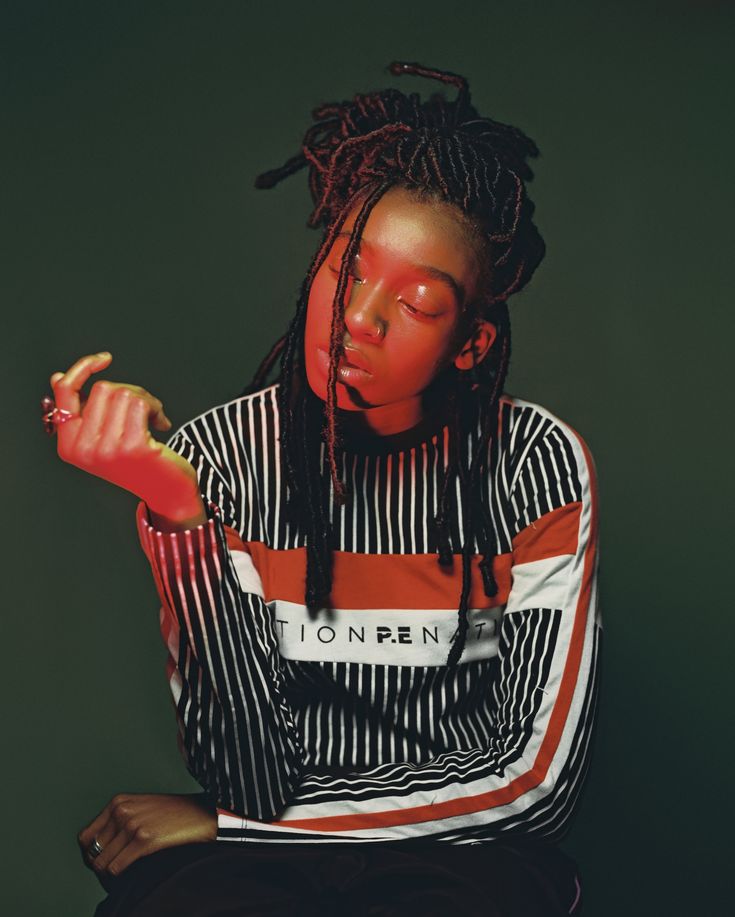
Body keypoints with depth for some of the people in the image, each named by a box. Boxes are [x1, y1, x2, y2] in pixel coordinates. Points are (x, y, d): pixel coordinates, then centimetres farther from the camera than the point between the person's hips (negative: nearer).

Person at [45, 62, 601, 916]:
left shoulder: (536, 465, -9)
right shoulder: (217, 453, -8)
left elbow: (535, 775, -9)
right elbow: (253, 775, -14)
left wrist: (218, 820, -8)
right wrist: (175, 510, -28)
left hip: (463, 848, 1)